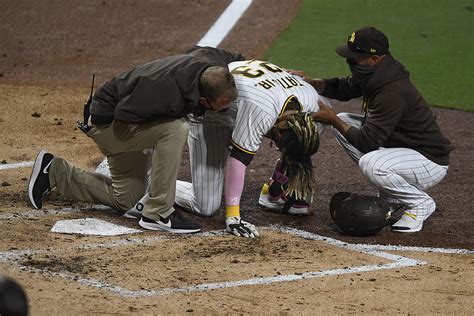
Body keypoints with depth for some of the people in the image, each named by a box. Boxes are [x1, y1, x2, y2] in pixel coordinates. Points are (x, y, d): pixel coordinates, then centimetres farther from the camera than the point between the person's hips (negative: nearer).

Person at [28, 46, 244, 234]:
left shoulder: (208, 60, -20)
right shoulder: (170, 95, -41)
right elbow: (123, 112, -28)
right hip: (107, 122, -9)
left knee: (125, 200, 15)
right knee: (176, 129, -33)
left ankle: (54, 172, 25)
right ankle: (157, 213, -23)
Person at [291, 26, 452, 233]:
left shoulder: (392, 93, -30)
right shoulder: (375, 76, -1)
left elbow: (367, 141, -27)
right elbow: (344, 88, 17)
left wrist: (333, 120, -16)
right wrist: (310, 83, 0)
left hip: (431, 164, -10)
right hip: (400, 146, 10)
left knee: (370, 163, -35)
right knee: (343, 122, 5)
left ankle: (420, 203, -7)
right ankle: (391, 195, 10)